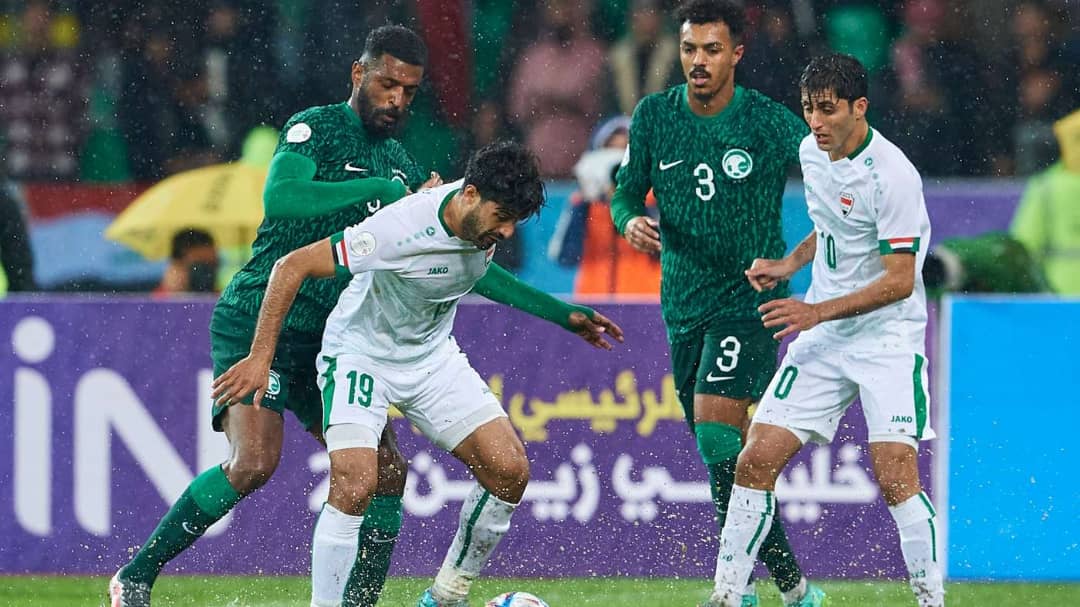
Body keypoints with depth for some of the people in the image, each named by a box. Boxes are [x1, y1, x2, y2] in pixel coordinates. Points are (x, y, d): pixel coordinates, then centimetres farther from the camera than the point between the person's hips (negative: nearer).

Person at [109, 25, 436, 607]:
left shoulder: (400, 164, 15)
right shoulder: (317, 127, -7)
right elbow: (280, 197, -27)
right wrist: (381, 189, -23)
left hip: (326, 340, 8)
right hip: (260, 319, -7)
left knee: (385, 472, -5)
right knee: (254, 463, -23)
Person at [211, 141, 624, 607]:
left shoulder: (485, 221, -11)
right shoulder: (402, 228, -33)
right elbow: (292, 267, -27)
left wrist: (564, 316, 15)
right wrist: (260, 357, -29)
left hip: (433, 355, 6)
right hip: (361, 354, -6)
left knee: (510, 471, -6)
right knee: (354, 485, -27)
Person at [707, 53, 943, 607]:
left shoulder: (891, 175, -19)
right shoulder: (812, 152, 5)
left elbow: (899, 281, -19)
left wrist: (819, 311, -23)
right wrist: (789, 264, 7)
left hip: (887, 337, -7)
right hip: (822, 337, 7)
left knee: (895, 476, -19)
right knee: (756, 461, -2)